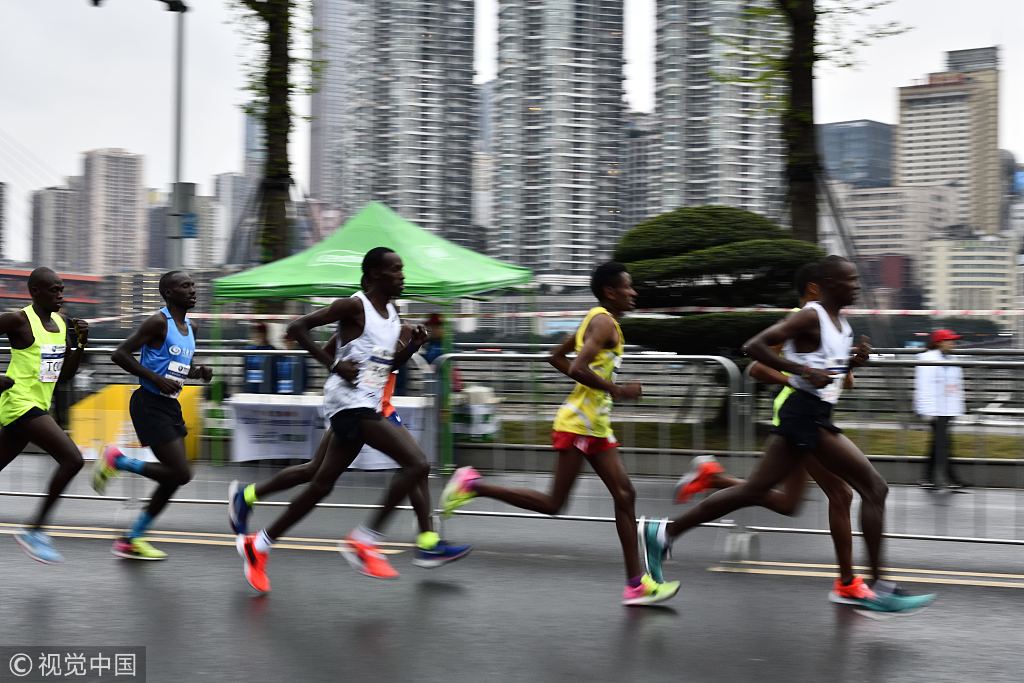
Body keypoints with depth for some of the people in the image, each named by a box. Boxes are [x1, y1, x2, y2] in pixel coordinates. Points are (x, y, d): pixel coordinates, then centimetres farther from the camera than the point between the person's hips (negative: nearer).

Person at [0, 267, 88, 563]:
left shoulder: (61, 323, 11)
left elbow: (65, 375, 15)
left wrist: (81, 344, 2)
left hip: (37, 406, 8)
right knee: (73, 460, -16)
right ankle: (35, 529, -6)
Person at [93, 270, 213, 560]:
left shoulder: (189, 328, 13)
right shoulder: (158, 322, -13)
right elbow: (120, 354, -16)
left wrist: (199, 372, 5)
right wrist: (157, 379, -22)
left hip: (170, 406, 9)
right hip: (150, 404, -9)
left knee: (174, 477, 7)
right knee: (180, 474, -14)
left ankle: (132, 539, 16)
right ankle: (116, 460, 4)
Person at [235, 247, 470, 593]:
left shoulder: (392, 315, 16)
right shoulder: (353, 306, -10)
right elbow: (297, 327, -11)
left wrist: (414, 344, 7)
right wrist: (334, 363, -16)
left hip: (368, 406, 9)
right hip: (350, 403, -9)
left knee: (322, 484, 13)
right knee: (417, 464, -17)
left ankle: (259, 544, 21)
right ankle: (365, 540, -10)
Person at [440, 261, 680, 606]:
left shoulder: (597, 319, 16)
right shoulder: (605, 322, -13)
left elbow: (557, 358, 23)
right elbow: (578, 368, -27)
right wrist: (616, 390, -18)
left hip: (596, 425, 10)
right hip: (579, 423, -10)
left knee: (624, 495, 5)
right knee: (553, 504, -6)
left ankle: (635, 584, 6)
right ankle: (474, 485, 4)